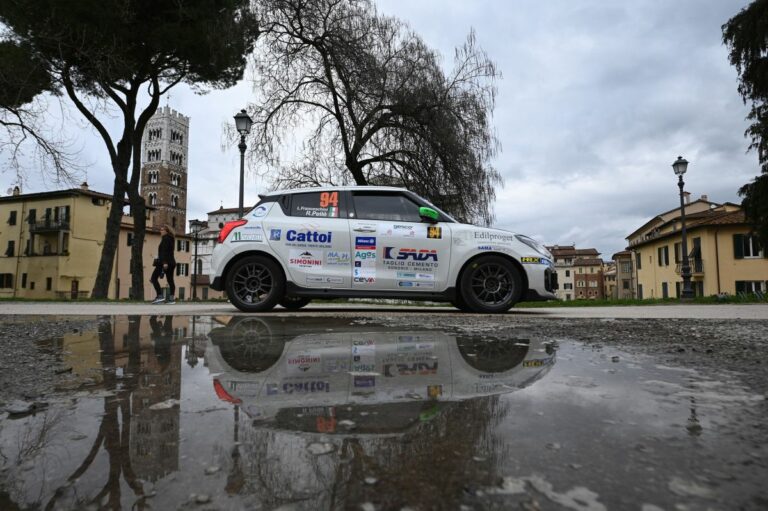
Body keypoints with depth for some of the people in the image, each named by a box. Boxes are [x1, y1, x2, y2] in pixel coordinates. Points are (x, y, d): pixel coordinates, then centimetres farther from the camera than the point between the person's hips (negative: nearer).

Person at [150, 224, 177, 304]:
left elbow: (165, 251, -17)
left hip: (165, 262, -9)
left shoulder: (165, 238, -6)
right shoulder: (171, 239, 20)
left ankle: (160, 296, -15)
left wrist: (164, 262, -25)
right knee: (170, 280, 6)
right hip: (171, 262, 9)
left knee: (154, 278, -5)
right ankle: (172, 298, 1)